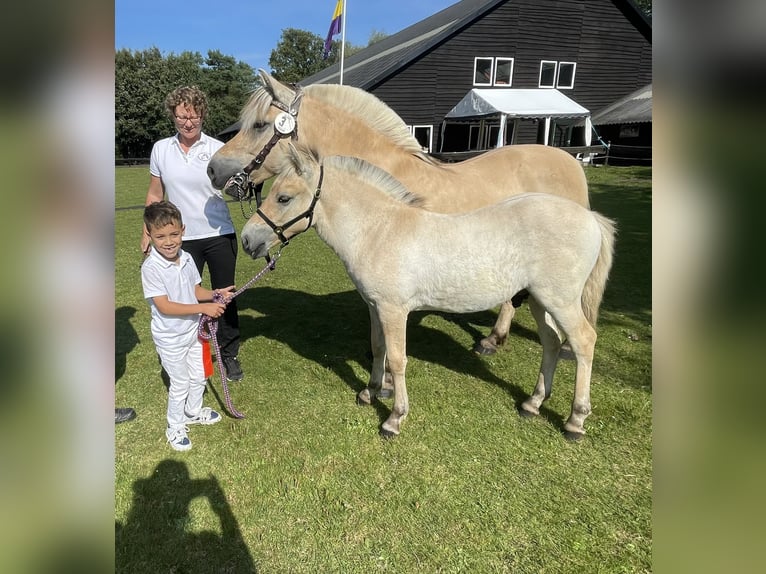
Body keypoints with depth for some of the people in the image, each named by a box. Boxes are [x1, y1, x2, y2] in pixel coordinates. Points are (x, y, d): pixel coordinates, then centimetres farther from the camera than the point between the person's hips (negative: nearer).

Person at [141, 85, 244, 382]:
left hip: (220, 236, -1)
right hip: (183, 239, 2)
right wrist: (147, 232, 10)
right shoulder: (161, 149, 2)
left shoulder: (217, 149, -5)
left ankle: (229, 354, 26)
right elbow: (155, 195, 11)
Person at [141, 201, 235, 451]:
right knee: (180, 383, 9)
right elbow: (164, 306, -28)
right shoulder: (151, 267, -25)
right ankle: (175, 427, 32)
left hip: (193, 330, 6)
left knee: (198, 377, 22)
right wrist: (204, 308, -31)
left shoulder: (186, 259, -6)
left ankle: (194, 412, 48)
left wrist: (215, 294, -14)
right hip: (170, 338, -6)